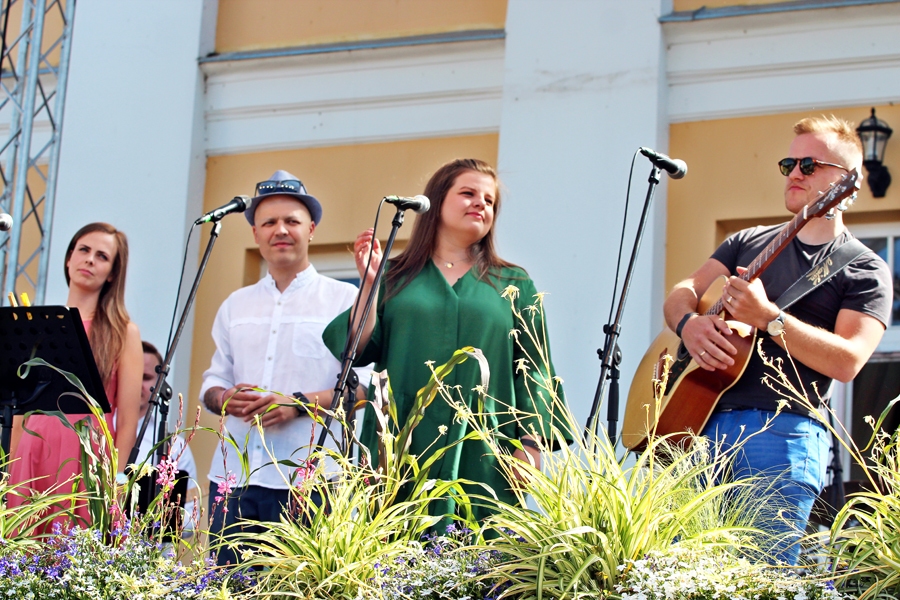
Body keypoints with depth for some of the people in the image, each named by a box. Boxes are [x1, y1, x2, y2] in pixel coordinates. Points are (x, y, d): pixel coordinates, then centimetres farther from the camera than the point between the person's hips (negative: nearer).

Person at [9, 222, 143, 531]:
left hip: (87, 459, -3)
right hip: (33, 458, 3)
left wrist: (114, 479, -8)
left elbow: (128, 421, -2)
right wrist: (11, 470, 8)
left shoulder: (122, 333, 3)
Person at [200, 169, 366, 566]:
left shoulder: (344, 300, 3)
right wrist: (224, 398, -2)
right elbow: (213, 380, 22)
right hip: (233, 475, 4)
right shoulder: (236, 306, 19)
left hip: (308, 478, -4)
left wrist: (300, 403, -15)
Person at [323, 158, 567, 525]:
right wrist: (369, 283, -4)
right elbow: (361, 351, 4)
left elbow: (532, 371, 7)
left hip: (481, 456, 0)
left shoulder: (513, 285, 13)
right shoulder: (396, 278, 12)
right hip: (404, 452, 0)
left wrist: (530, 444, -4)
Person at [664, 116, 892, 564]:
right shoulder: (748, 242, 20)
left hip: (781, 431, -5)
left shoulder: (864, 270, 3)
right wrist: (689, 323, -10)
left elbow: (848, 361, -10)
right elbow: (681, 293, 14)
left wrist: (767, 318, -19)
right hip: (703, 421, 5)